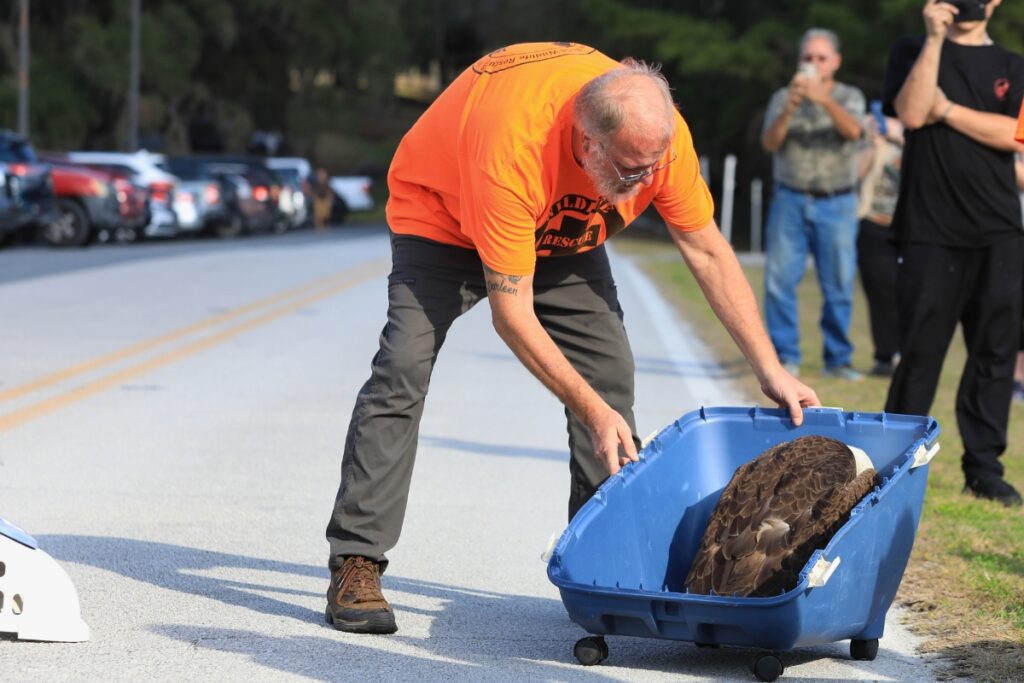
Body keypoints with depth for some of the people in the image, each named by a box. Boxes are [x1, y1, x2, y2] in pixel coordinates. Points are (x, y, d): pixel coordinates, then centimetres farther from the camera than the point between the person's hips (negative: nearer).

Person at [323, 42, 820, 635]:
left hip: (563, 230, 5)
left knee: (610, 370, -7)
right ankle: (356, 567, -19)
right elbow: (512, 314, -38)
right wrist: (593, 411, -39)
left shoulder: (659, 131, -29)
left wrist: (770, 369, -16)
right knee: (404, 369, -21)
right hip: (442, 212, -5)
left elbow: (708, 252, -13)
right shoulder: (512, 149, -45)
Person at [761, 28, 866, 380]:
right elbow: (769, 143, -6)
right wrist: (789, 109, -24)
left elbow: (853, 130, -16)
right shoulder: (782, 98, 8)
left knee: (839, 286, -2)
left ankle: (838, 359, 4)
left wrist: (824, 99, -32)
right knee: (779, 281, -5)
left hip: (836, 204, -1)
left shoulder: (849, 97, 5)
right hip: (790, 200, 1)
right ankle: (785, 356, 1)